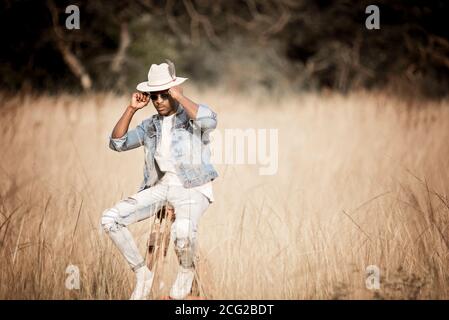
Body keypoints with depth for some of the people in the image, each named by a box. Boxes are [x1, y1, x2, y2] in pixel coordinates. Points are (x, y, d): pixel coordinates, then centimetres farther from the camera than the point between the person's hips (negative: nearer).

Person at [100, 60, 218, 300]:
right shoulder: (150, 126, 17)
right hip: (159, 188, 5)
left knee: (183, 231, -38)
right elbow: (117, 143, 11)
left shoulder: (192, 116, 2)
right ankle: (141, 273, -2)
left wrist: (179, 96, -16)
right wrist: (131, 109, 3)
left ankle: (186, 271, -3)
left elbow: (209, 121, -23)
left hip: (192, 190, -5)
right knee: (110, 219, -15)